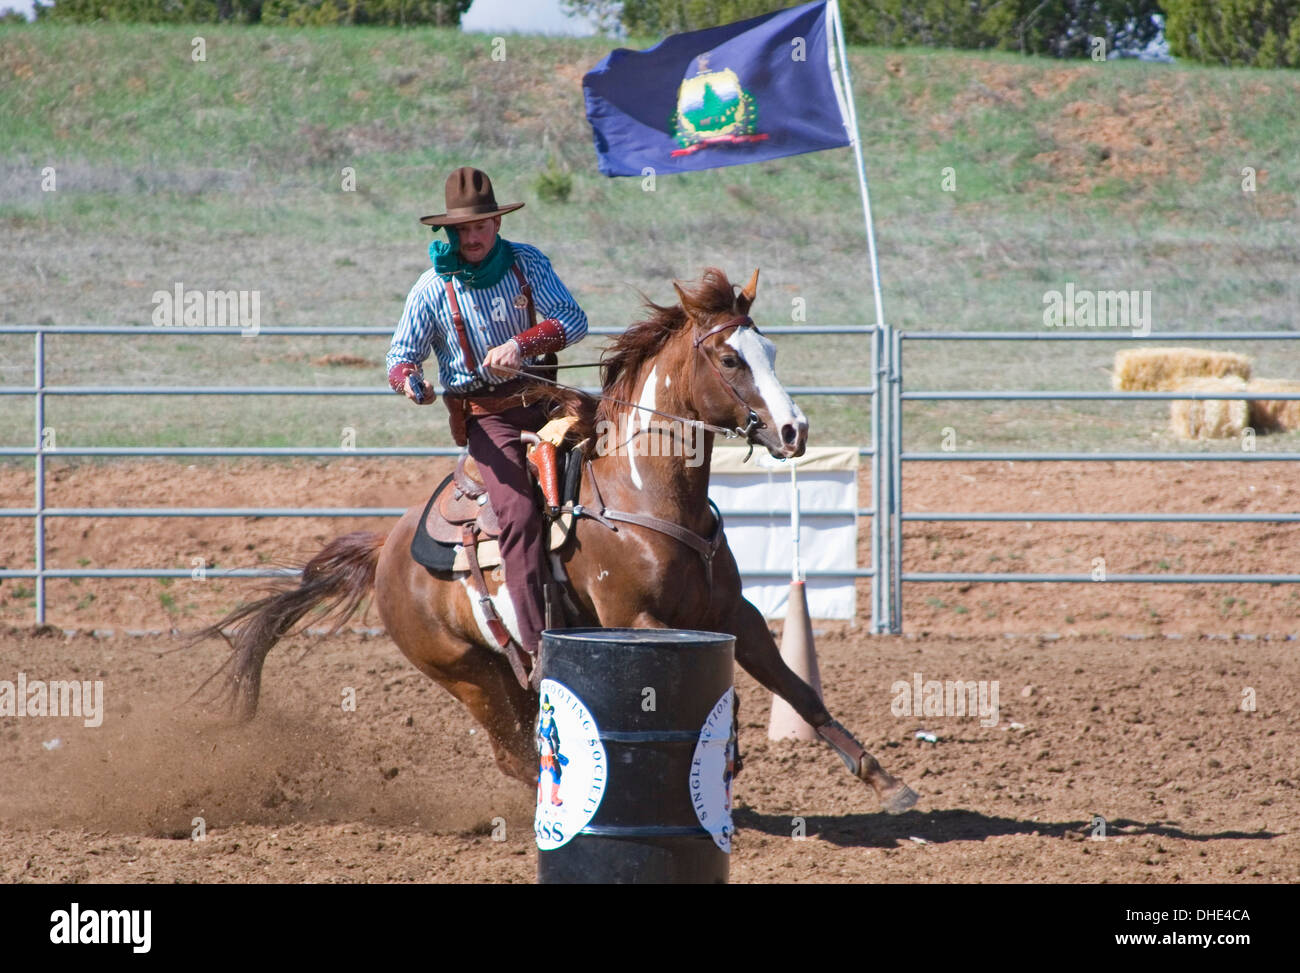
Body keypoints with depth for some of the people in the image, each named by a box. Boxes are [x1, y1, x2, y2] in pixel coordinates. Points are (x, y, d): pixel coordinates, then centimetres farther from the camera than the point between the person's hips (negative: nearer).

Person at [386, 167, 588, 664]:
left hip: (539, 396, 4)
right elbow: (401, 357, 5)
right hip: (483, 414, -4)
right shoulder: (433, 288, -2)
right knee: (518, 511, -22)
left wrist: (521, 345, -25)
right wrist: (409, 379, -20)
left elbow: (572, 320, -7)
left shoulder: (526, 263, 2)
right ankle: (537, 645, -28)